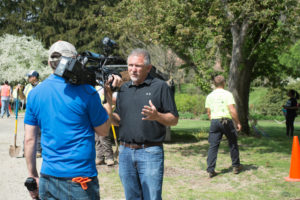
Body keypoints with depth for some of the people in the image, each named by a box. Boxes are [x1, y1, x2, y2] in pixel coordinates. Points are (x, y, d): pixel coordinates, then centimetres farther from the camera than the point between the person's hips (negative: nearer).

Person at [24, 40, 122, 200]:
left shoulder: (34, 94, 3)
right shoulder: (86, 92, -10)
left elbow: (29, 140, 5)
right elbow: (103, 131, 1)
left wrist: (32, 175, 14)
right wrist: (109, 98, 9)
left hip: (47, 178, 5)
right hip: (80, 179, -4)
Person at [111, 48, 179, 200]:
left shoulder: (160, 87, -1)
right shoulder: (123, 88, 14)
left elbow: (174, 119, -3)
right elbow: (118, 120, 16)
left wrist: (157, 116, -22)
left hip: (150, 153, -5)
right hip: (125, 152, 5)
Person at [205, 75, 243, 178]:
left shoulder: (210, 96, 10)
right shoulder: (227, 94, -5)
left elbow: (208, 112, 13)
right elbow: (232, 110, -12)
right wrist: (238, 123, -6)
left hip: (214, 121, 4)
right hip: (226, 120, -3)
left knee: (213, 146, 2)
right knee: (233, 144, 14)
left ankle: (210, 170, -3)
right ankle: (236, 166, 23)